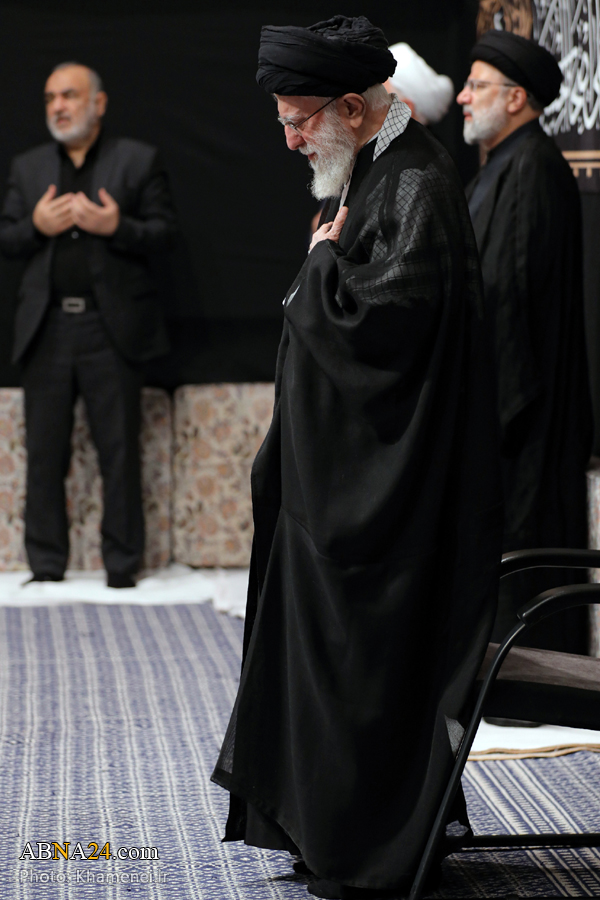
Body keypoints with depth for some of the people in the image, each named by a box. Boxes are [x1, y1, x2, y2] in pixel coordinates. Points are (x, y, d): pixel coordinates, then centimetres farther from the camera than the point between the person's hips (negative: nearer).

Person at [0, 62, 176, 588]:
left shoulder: (139, 161, 5)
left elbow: (164, 231, -1)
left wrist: (117, 227, -17)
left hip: (112, 328, -3)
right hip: (47, 328, 3)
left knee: (120, 454, 0)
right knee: (44, 455, 5)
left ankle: (123, 570, 7)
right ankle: (46, 570, 12)